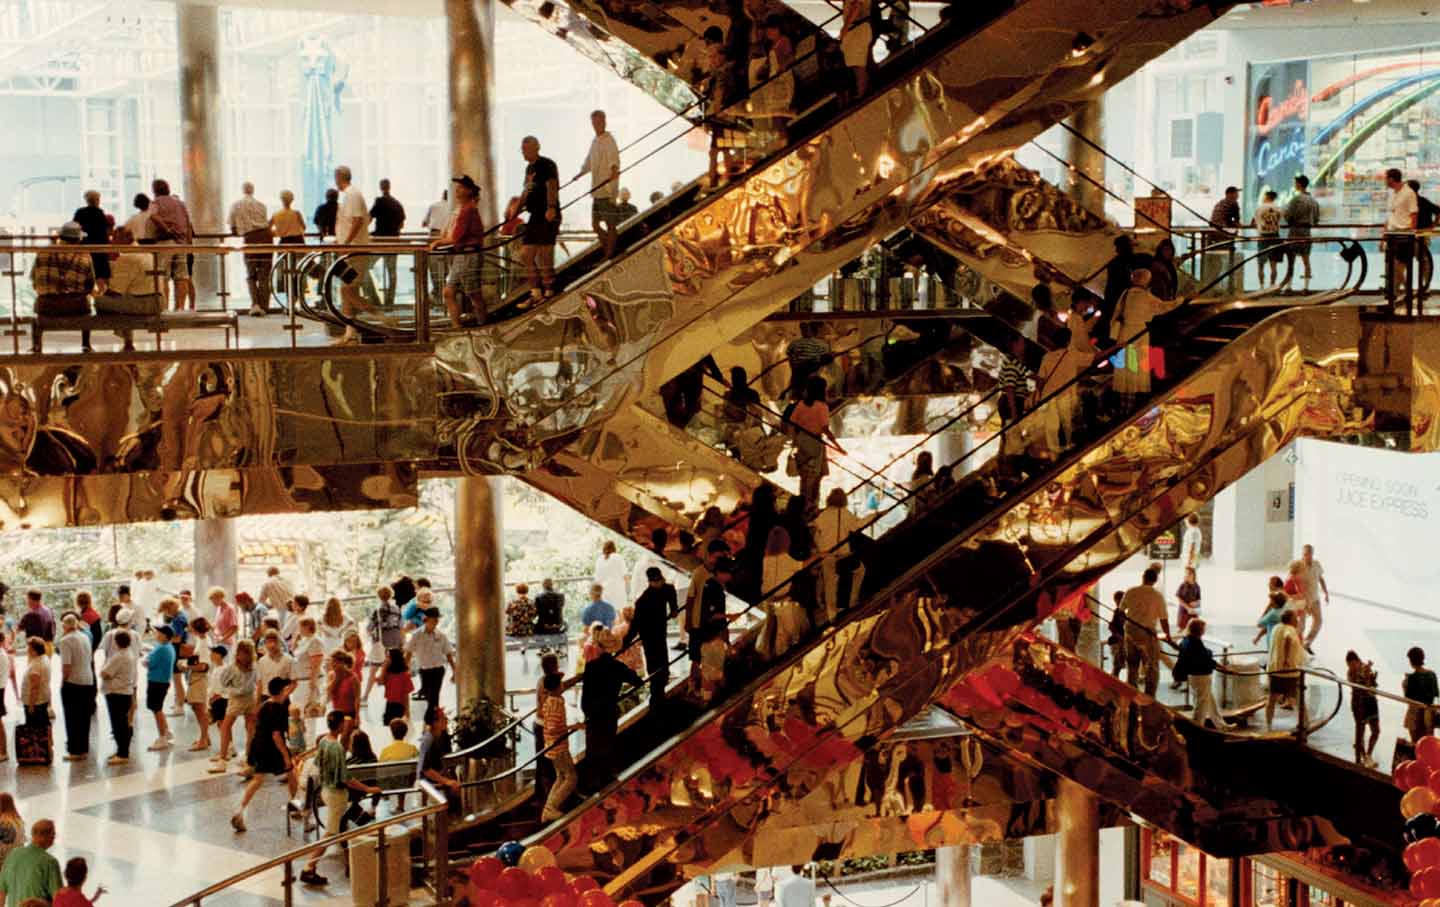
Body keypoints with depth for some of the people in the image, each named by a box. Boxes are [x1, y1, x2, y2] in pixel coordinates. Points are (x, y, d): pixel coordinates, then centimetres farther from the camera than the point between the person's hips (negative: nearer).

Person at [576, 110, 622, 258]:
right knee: (595, 224, 13)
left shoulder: (609, 141, -10)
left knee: (610, 225, -2)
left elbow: (614, 158, -29)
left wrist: (614, 170, -49)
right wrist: (581, 173, 47)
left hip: (607, 189, -9)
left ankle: (609, 255, 4)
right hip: (597, 190, 9)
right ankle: (609, 249, 25)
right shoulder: (594, 141, 16)